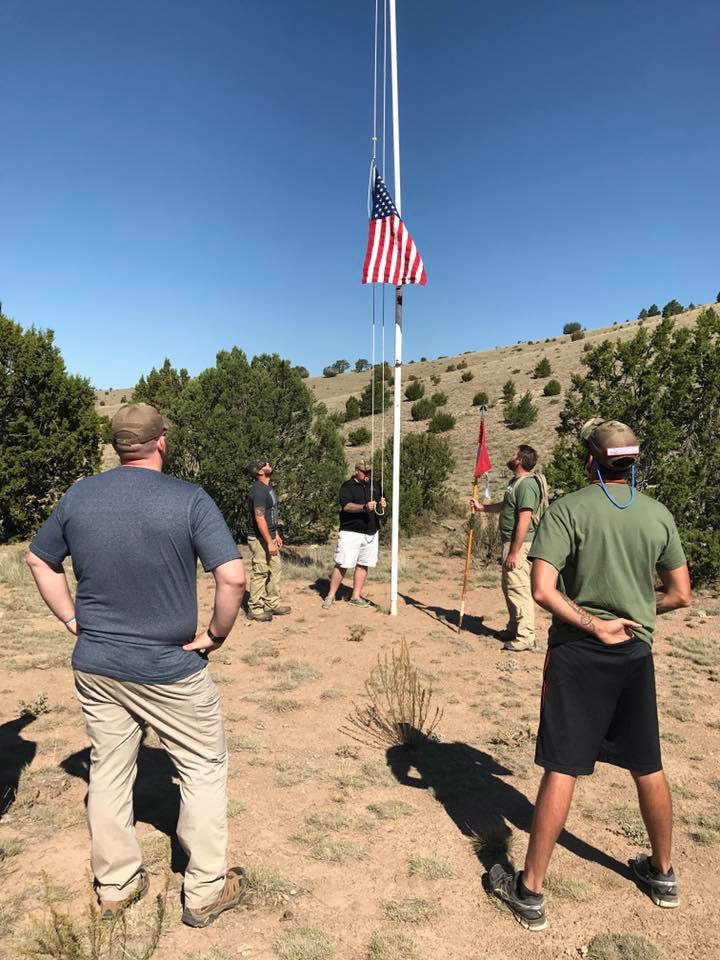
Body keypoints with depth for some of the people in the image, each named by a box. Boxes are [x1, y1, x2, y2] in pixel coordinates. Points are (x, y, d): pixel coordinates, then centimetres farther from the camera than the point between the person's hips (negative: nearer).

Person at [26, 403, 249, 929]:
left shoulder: (78, 496, -1)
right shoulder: (189, 499, -17)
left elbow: (39, 561, 11)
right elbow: (234, 577, -25)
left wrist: (73, 620, 13)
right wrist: (215, 634, -10)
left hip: (95, 666, 5)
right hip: (170, 670, -5)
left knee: (108, 772, 20)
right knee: (204, 768, 14)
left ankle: (115, 885, 38)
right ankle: (206, 890, 25)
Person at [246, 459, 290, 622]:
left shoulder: (267, 488, 12)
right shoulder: (258, 490, -19)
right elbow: (259, 518, -23)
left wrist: (276, 535, 20)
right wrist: (269, 542, -23)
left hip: (269, 536, 10)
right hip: (259, 539, -10)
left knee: (276, 569, 14)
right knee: (260, 573, -2)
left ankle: (272, 604, 24)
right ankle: (255, 609, 8)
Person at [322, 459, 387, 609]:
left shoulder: (375, 485, 13)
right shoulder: (348, 486, -5)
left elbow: (382, 503, 18)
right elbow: (346, 506, -19)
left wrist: (383, 505, -7)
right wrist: (364, 507, -34)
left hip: (371, 533, 5)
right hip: (351, 532, -5)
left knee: (363, 564, 8)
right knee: (342, 564, -6)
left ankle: (356, 596, 18)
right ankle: (330, 596, 4)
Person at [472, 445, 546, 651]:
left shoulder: (526, 485, -19)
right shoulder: (515, 481, 14)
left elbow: (524, 520, -25)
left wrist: (514, 552, -25)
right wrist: (481, 507, 33)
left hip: (520, 544, -11)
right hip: (511, 542, 11)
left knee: (519, 588, -7)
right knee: (509, 587, 19)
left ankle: (526, 637, -1)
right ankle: (514, 628, 31)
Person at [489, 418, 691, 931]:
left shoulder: (568, 509, -11)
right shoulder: (659, 515, 1)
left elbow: (543, 590, -20)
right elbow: (680, 595, 7)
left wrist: (594, 625, -11)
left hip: (579, 653, -4)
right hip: (636, 653, 4)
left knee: (563, 770, 0)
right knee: (648, 767, 19)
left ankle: (530, 891, 12)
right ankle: (663, 873, 40)